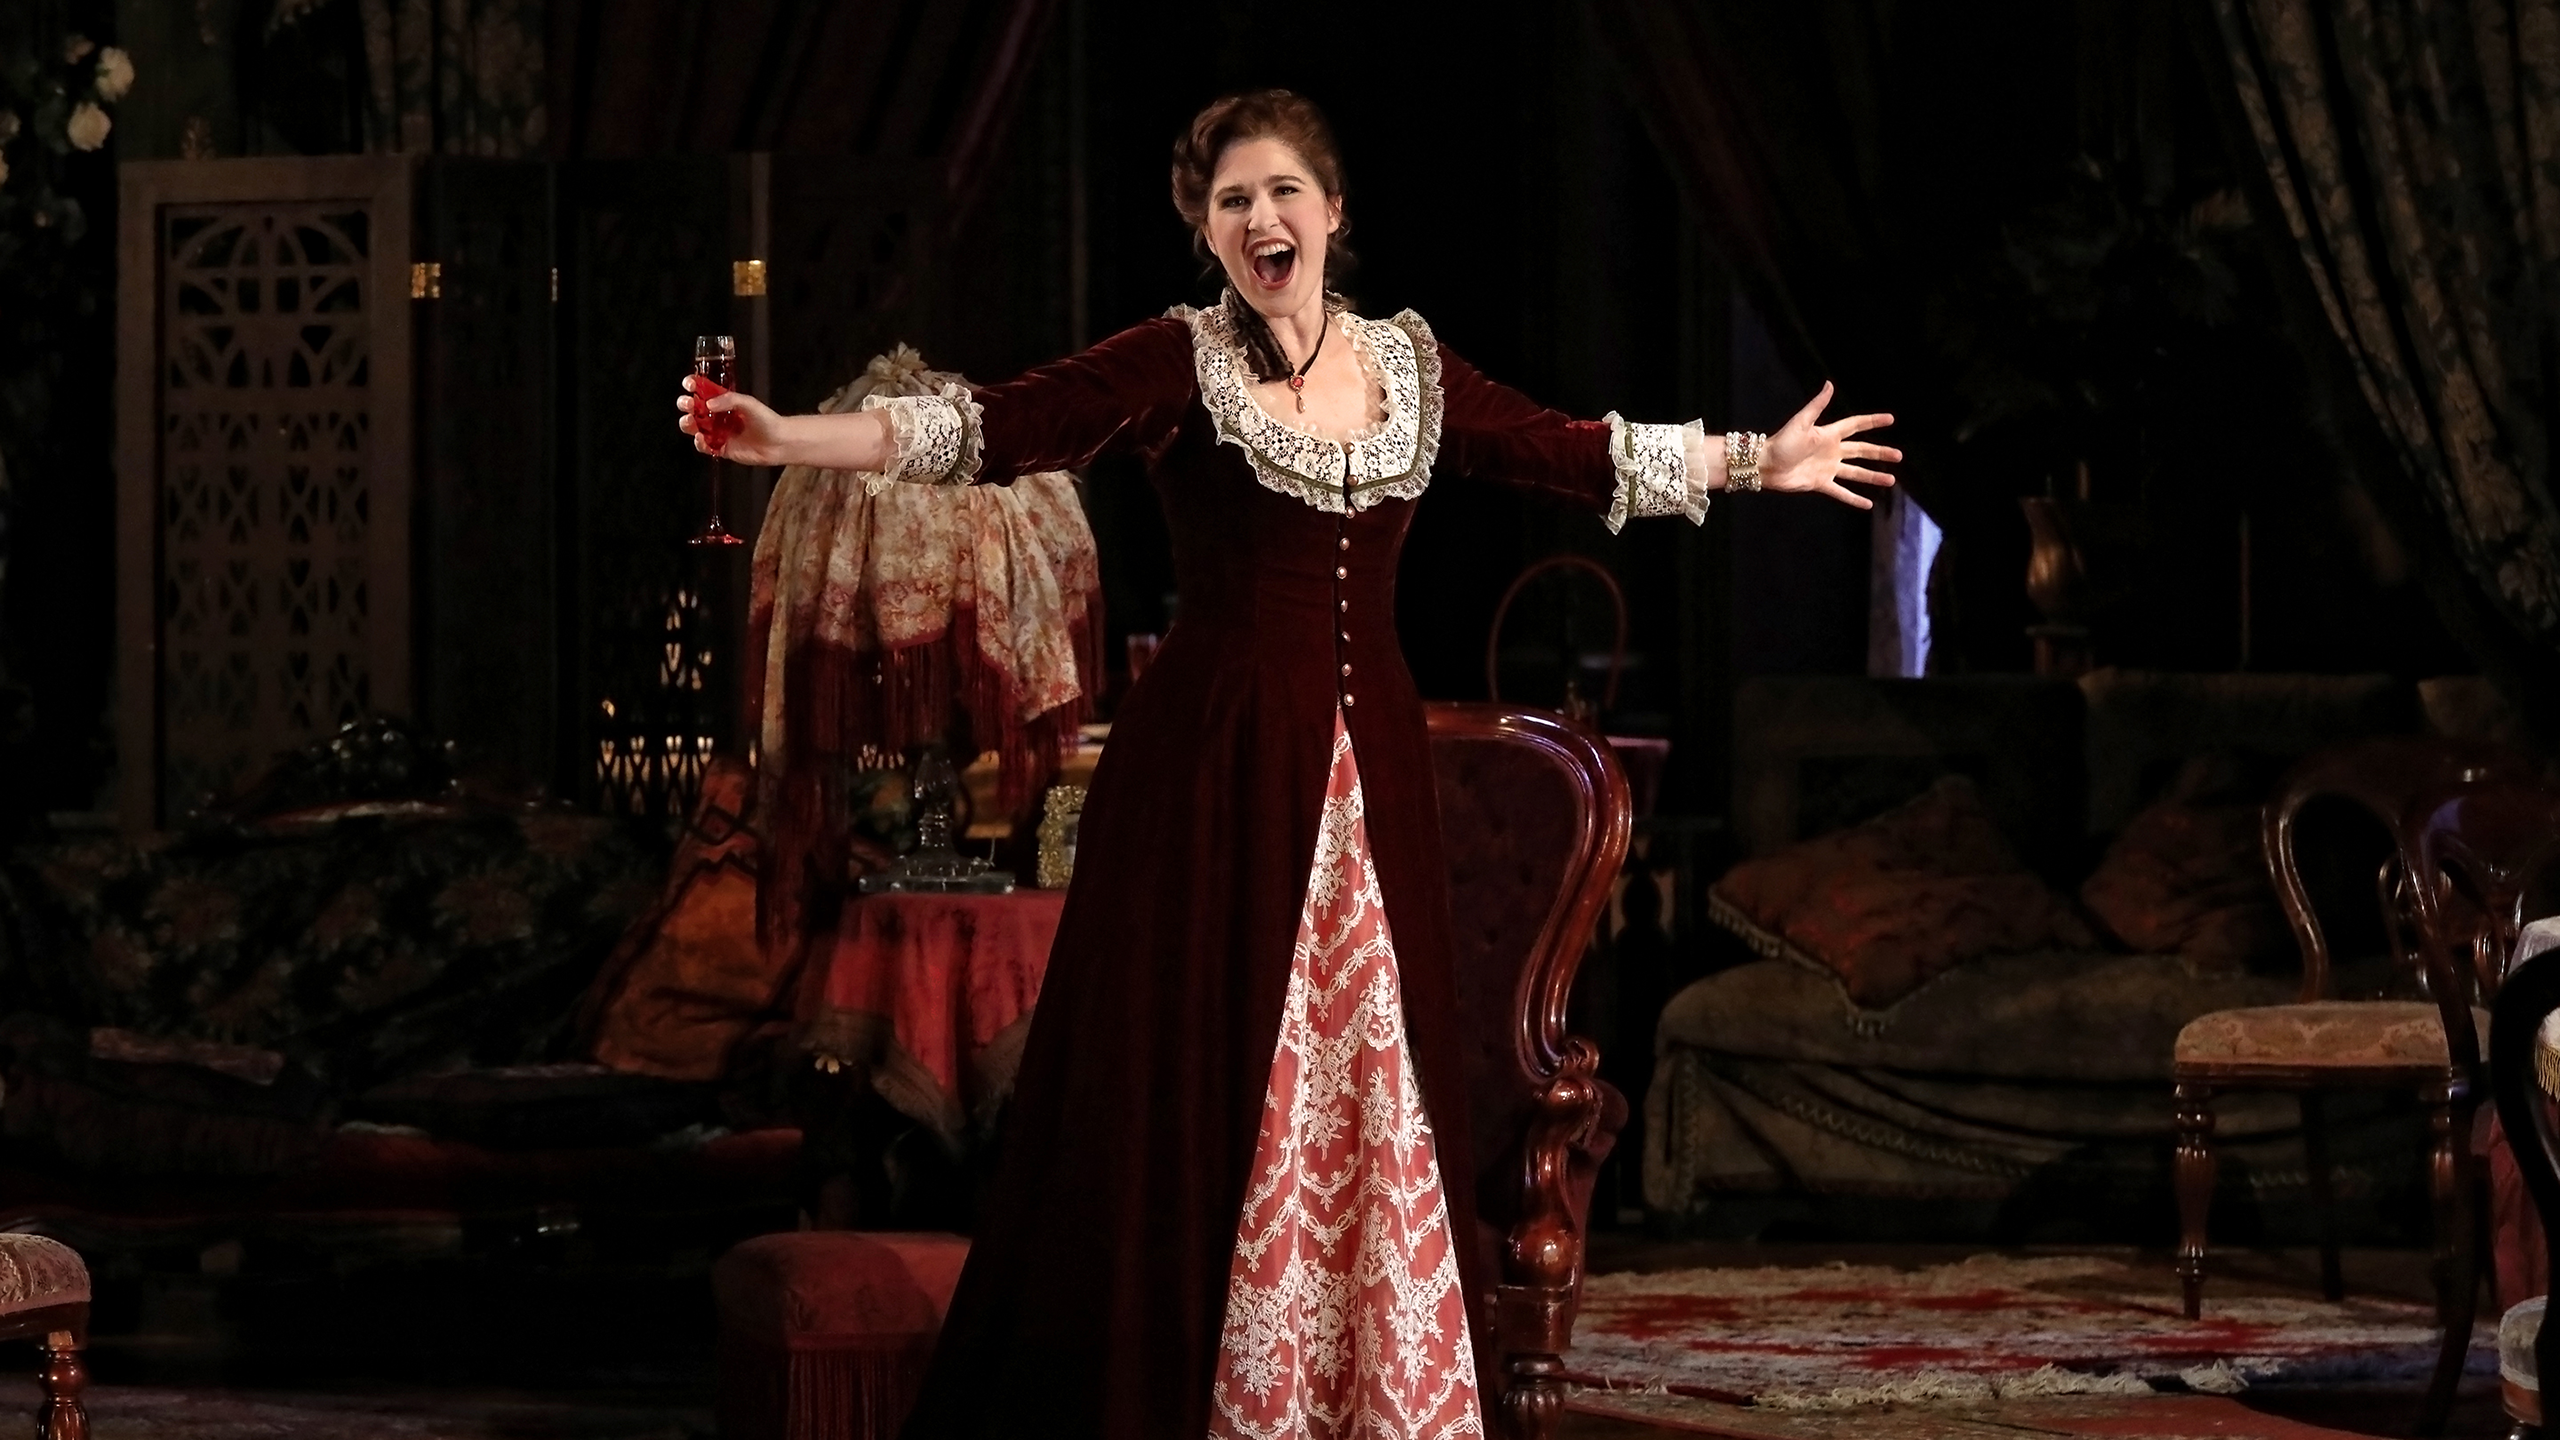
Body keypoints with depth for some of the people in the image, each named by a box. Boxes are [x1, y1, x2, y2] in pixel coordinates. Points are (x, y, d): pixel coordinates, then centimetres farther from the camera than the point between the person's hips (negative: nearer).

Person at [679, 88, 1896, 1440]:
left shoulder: (1407, 362, 11)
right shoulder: (1176, 362, -3)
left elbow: (1573, 453, 23)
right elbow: (998, 428, -14)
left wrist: (1761, 461, 29)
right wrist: (787, 439, -27)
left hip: (1368, 768, 5)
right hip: (1217, 764, -4)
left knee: (1373, 1077, 6)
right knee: (1201, 1074, -5)